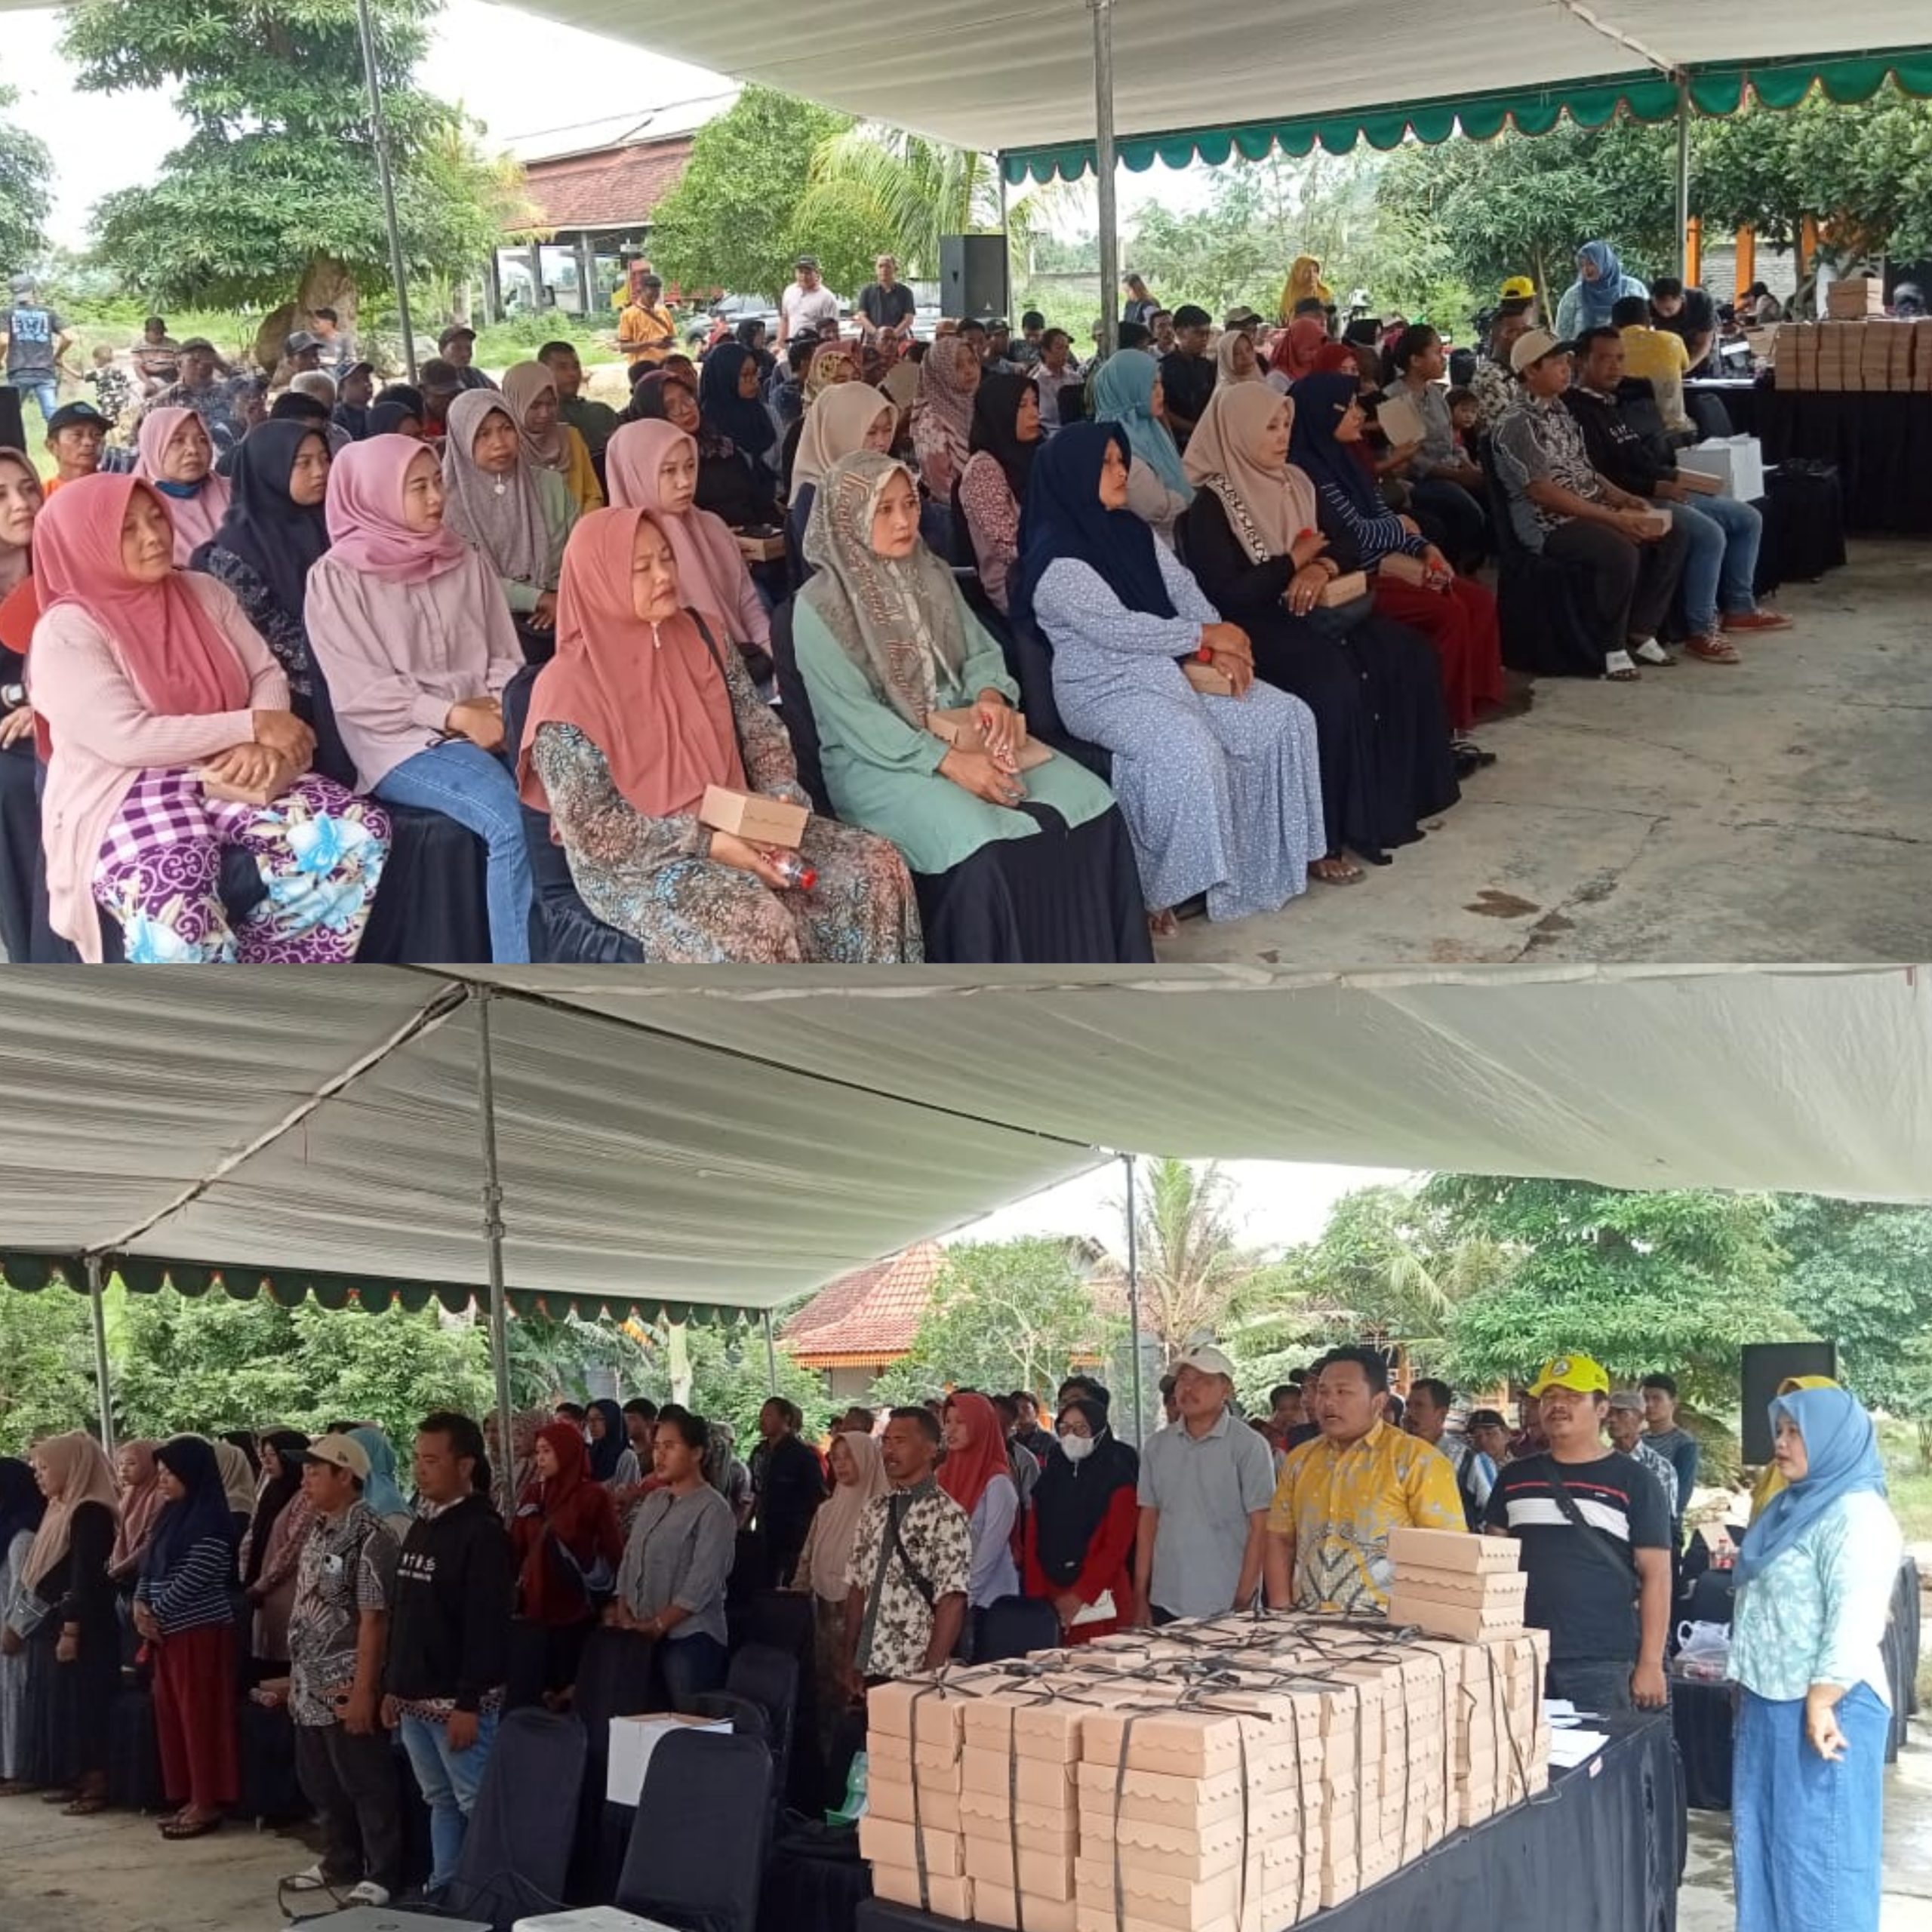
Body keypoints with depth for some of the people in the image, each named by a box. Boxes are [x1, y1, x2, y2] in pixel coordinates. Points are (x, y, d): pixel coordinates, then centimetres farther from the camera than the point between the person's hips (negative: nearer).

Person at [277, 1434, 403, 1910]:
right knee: (320, 1782, 17)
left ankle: (381, 1875, 9)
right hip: (312, 1687, 9)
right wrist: (295, 1676, 17)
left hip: (346, 1688, -9)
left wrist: (364, 1690, -21)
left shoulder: (370, 1536, -15)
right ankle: (339, 1861, 31)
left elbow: (372, 1619, -19)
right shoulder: (318, 1533, 12)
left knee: (367, 1783, 0)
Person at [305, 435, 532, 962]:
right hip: (402, 743, -5)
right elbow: (359, 690, -7)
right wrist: (455, 715, -16)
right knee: (513, 821, -33)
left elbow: (506, 657, 14)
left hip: (490, 727, 5)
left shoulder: (468, 562, 16)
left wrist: (499, 707, -9)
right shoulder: (337, 577, 1)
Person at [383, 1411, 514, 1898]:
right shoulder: (422, 1525, 13)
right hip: (415, 1697, 9)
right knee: (440, 1801, 15)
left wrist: (469, 1703, -22)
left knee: (477, 1804, -3)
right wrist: (392, 1686, 16)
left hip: (457, 1700, -9)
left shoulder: (482, 1532, -14)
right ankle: (442, 1892, 21)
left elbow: (487, 1625, -19)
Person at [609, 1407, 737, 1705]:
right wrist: (623, 1614, 1)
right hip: (642, 1637, 7)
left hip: (689, 1638, -7)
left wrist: (657, 1625, -14)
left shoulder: (713, 1510, -10)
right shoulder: (653, 1501, 14)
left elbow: (702, 1583, -16)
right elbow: (629, 1560, 14)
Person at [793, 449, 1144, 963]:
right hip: (875, 760, -6)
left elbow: (980, 653, 13)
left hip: (962, 736, 7)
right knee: (986, 847, -33)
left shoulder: (933, 575, 11)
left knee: (1090, 805, -14)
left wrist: (991, 695, -12)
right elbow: (855, 718, -16)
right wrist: (948, 762, -25)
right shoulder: (818, 609, -10)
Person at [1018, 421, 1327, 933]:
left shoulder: (1133, 532, 14)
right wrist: (1207, 636, -14)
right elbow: (1118, 628, -20)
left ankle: (1279, 855, 4)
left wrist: (1219, 647, -9)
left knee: (1288, 718, -5)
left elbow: (1185, 592, 10)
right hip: (1107, 689, -9)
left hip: (1174, 667, 9)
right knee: (1190, 750, -36)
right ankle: (1158, 888, -21)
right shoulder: (1057, 561, -12)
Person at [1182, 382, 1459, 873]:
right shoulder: (1212, 503, -10)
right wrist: (1295, 561, -9)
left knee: (1408, 657, -12)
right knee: (1333, 682, -32)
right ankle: (1321, 835, -23)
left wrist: (1319, 568, -10)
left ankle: (1395, 800, -5)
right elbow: (1224, 594, -17)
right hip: (1254, 628, -8)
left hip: (1305, 612, 8)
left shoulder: (1295, 484, 13)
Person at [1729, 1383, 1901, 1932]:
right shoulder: (1794, 1506, 15)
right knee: (1765, 1838, 14)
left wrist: (1821, 1703, -26)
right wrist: (1746, 1684, 21)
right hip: (1771, 1703, 10)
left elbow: (1855, 1617, -22)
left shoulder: (1857, 1513, -14)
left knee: (1819, 1848, -3)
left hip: (1822, 1707, -10)